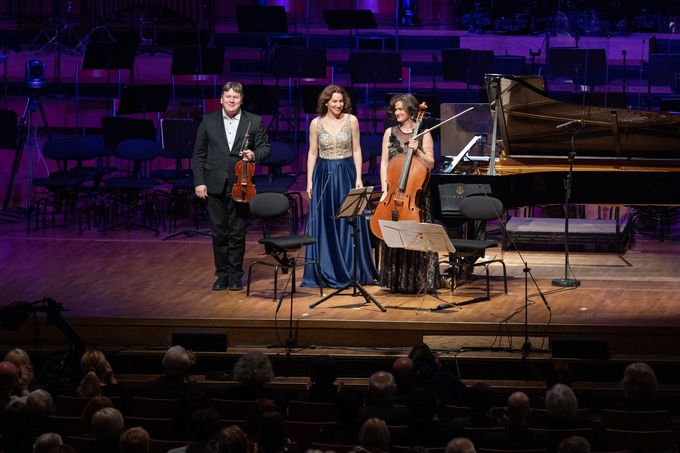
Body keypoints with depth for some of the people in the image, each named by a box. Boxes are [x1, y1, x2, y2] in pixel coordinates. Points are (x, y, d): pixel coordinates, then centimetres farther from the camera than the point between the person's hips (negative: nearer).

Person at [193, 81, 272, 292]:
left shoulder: (254, 121, 1)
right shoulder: (208, 120, 4)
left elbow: (265, 147, 6)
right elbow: (199, 154, 5)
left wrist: (254, 155, -17)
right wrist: (199, 182, -2)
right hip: (215, 185, 1)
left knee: (237, 233, 4)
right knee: (219, 233, 6)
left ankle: (235, 275, 14)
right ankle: (222, 274, 16)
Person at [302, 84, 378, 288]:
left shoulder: (351, 120, -1)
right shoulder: (316, 123, 0)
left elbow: (356, 150, 2)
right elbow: (312, 153, 4)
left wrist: (358, 177, -5)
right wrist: (309, 181, -1)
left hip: (346, 174, 0)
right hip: (324, 175, 0)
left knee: (349, 223, 3)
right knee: (325, 225, 3)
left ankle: (351, 270, 12)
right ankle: (327, 272, 9)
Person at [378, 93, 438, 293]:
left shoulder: (423, 134, -1)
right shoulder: (390, 133, 7)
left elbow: (430, 164, -3)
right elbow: (384, 164, 4)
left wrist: (417, 151, -20)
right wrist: (385, 190, -5)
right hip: (394, 191, 3)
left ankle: (416, 281, 5)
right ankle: (396, 280, 11)